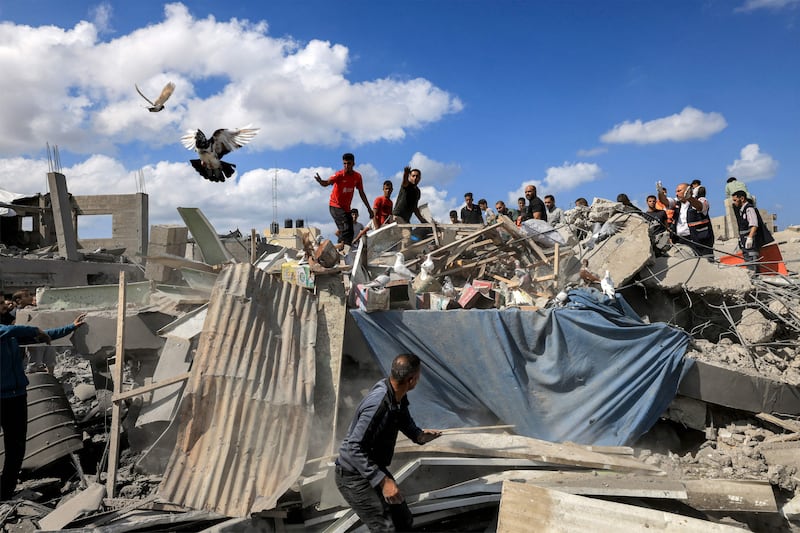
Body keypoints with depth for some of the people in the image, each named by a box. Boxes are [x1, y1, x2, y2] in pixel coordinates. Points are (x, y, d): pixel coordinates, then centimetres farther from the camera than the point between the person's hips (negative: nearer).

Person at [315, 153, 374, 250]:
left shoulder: (357, 177, 0)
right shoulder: (339, 175, -15)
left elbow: (361, 193, 11)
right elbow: (327, 183, -33)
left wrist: (369, 209, 13)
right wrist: (321, 181, -57)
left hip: (346, 208, 7)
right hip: (335, 206, -6)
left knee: (349, 233, 7)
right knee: (346, 229, -25)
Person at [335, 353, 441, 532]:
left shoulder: (398, 395, -5)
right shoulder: (378, 402, -32)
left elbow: (405, 421, 14)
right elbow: (355, 448, -33)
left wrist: (419, 435, -8)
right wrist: (383, 481, -36)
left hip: (375, 468, 9)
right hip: (354, 476, -9)